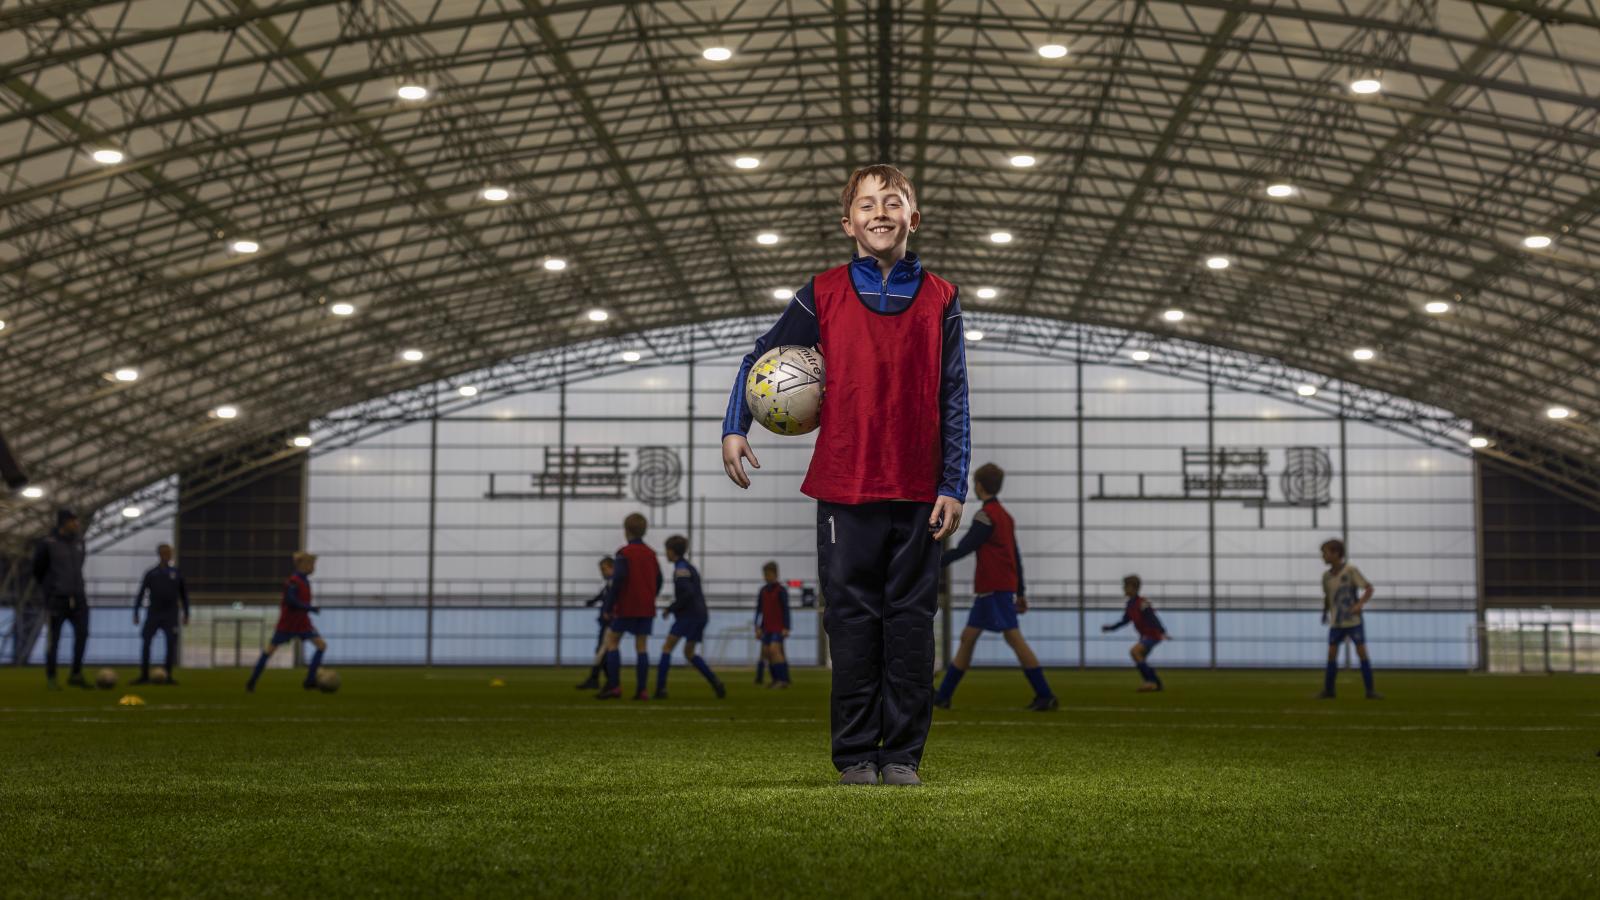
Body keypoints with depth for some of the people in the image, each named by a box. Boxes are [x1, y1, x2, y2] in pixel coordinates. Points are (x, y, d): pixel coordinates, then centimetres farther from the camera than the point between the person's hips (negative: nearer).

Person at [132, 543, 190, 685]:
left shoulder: (176, 574, 6)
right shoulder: (151, 574, 3)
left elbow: (184, 594, 12)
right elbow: (140, 594, 5)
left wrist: (186, 614, 10)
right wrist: (136, 613, 1)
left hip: (171, 615, 1)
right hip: (153, 614, -1)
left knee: (171, 643, -5)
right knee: (146, 643, -5)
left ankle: (169, 676, 4)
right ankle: (144, 675, 3)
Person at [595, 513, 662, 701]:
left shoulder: (624, 553, -9)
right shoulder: (651, 554, 10)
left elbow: (618, 581, -17)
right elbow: (658, 581, 13)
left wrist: (609, 606, -12)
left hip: (626, 607, -5)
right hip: (646, 608, 5)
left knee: (611, 641, 4)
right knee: (642, 646, 5)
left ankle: (613, 685, -5)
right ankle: (642, 690, -2)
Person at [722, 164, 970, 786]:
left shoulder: (939, 299, 4)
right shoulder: (823, 295, 2)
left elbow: (953, 401, 4)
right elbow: (762, 357, 12)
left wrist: (953, 487, 0)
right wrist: (734, 428, 0)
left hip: (917, 492, 1)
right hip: (845, 488, 0)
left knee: (911, 620, 4)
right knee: (853, 622, 3)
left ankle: (902, 754, 12)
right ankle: (855, 755, 11)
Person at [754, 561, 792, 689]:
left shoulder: (781, 591, -9)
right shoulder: (762, 591, 9)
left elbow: (786, 610, -11)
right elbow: (759, 610, 12)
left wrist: (786, 628, -16)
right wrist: (757, 628, 6)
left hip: (778, 628, -6)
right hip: (767, 628, 6)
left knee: (774, 650, -19)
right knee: (767, 652, 4)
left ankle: (784, 680, -19)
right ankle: (776, 679, 15)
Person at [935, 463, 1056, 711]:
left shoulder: (985, 516, -11)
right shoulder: (1005, 516, 17)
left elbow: (963, 549, -15)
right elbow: (1016, 556, 18)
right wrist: (1021, 592, 20)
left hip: (994, 588, -9)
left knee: (1013, 637, -11)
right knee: (968, 637, 10)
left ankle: (1045, 695, -12)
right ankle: (943, 695, 12)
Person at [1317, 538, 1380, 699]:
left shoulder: (1351, 571, -10)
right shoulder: (1327, 576, 3)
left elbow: (1369, 588, -11)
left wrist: (1360, 603, -24)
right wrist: (1325, 612, 8)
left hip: (1354, 621, -4)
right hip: (1336, 622, 4)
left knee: (1362, 652, -7)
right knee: (1332, 654, 0)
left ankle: (1370, 691, 0)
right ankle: (1328, 690, 10)